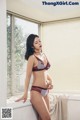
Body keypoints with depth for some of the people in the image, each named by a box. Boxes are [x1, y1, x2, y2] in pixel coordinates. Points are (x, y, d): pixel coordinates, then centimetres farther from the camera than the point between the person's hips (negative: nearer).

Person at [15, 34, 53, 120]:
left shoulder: (44, 55, 12)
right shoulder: (32, 58, -9)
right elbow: (28, 76, -11)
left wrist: (50, 80, 7)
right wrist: (25, 94, -14)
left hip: (45, 91, 7)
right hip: (36, 91, -7)